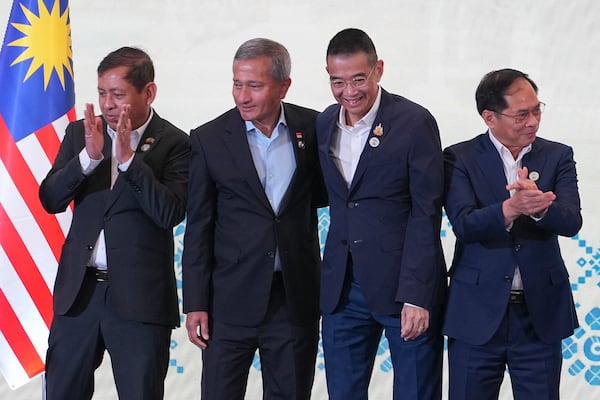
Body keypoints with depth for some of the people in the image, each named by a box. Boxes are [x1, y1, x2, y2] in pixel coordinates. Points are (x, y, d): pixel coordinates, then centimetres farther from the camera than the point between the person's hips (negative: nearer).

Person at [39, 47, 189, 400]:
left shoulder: (173, 143, -4)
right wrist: (89, 156, -14)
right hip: (79, 291, 4)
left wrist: (128, 158, -20)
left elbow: (171, 213, -15)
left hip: (139, 296, -4)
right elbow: (50, 200, 1)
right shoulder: (79, 133, 8)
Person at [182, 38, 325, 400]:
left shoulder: (311, 128, 1)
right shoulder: (210, 139, -3)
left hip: (296, 298, 2)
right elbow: (199, 228, -1)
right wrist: (195, 304, -4)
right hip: (231, 302, -2)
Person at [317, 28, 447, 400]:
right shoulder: (324, 124, 8)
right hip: (343, 287, 5)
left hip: (406, 286, -5)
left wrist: (417, 296, -17)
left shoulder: (415, 122, -9)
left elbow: (426, 215, -12)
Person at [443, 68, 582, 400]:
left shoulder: (558, 157, 6)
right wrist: (511, 208, -34)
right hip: (477, 313, -2)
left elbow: (571, 222, -9)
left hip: (540, 313, 2)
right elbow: (464, 225, -15)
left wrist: (538, 207, -31)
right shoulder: (460, 159, -1)